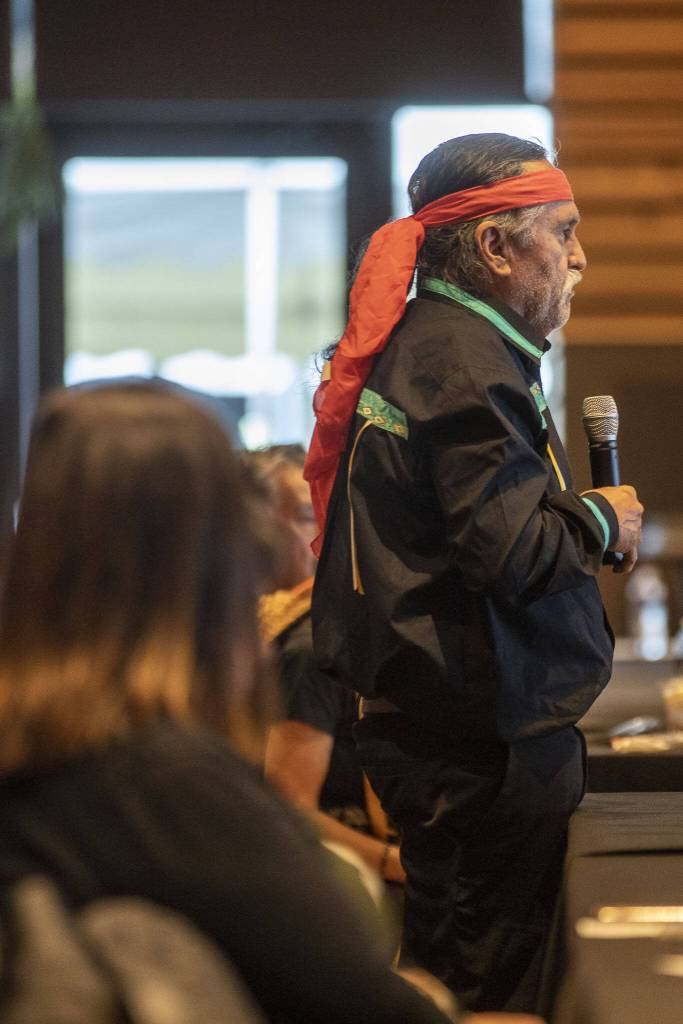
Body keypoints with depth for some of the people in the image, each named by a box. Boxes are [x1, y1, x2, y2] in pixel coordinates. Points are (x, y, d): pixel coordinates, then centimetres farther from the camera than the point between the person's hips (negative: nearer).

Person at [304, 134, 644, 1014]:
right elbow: (510, 552, -24)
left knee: (447, 974, 16)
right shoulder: (466, 364, -17)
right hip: (488, 740, -11)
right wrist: (601, 521, -7)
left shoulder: (423, 346, 16)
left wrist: (578, 525, 11)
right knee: (493, 986, -5)